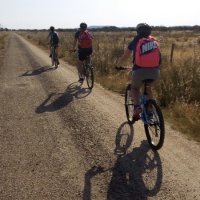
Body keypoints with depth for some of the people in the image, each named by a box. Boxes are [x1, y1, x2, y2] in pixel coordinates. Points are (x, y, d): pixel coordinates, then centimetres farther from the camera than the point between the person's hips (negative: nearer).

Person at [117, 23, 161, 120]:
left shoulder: (134, 42, 11)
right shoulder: (154, 41, 19)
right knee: (148, 88, 32)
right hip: (155, 71, 3)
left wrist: (118, 66, 37)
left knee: (135, 88, 28)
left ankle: (137, 106, 2)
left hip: (140, 71, -2)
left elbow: (124, 58, 18)